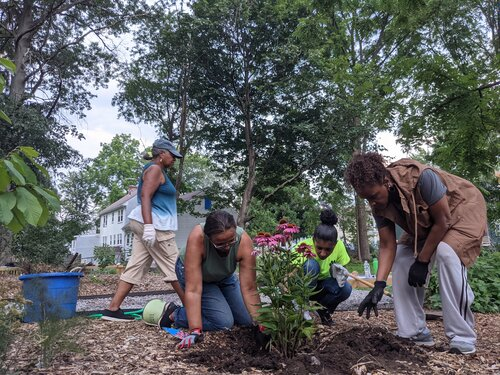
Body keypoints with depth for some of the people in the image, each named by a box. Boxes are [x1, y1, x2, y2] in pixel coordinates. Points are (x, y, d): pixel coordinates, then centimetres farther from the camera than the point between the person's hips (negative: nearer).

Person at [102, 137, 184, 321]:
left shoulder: (158, 171, 23)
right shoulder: (155, 169, -7)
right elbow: (145, 197, -18)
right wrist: (149, 226, -28)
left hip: (145, 224, 10)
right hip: (154, 224, -10)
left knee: (135, 266, 5)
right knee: (173, 267, -4)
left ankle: (112, 309, 6)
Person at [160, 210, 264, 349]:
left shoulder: (244, 241, -34)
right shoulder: (197, 238, -41)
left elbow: (249, 289, -30)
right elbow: (193, 289, -39)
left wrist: (260, 325, -33)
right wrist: (195, 331, -41)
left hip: (224, 275, 4)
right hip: (192, 271, -4)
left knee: (248, 320, 3)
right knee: (224, 322, -18)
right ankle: (175, 314, 2)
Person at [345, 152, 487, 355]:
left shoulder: (421, 177, -38)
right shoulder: (378, 205, -18)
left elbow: (443, 220, -28)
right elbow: (387, 245, -16)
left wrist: (422, 261, -23)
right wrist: (379, 285, -28)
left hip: (463, 210, -6)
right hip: (426, 223, 6)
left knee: (446, 253, -31)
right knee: (401, 259, -8)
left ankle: (463, 337, -21)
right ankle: (415, 331, 1)